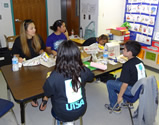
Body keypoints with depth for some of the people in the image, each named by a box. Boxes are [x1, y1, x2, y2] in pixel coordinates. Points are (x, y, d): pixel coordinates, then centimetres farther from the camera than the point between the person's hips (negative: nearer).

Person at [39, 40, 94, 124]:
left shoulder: (54, 77, -28)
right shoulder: (83, 71, -19)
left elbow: (47, 94, -10)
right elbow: (91, 77, 5)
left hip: (63, 115, -3)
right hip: (81, 110, 3)